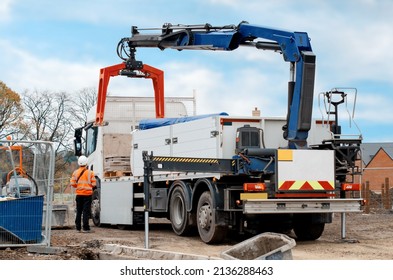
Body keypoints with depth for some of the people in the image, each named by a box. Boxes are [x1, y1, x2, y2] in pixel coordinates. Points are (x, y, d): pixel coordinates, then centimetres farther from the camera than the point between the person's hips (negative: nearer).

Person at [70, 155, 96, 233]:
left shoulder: (75, 172, 2)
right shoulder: (90, 172, -5)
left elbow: (72, 183, -3)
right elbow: (93, 184, -7)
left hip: (79, 194, 3)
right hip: (88, 194, -3)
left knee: (79, 211, 13)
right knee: (86, 211, -2)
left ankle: (78, 227, 16)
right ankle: (85, 228, -6)